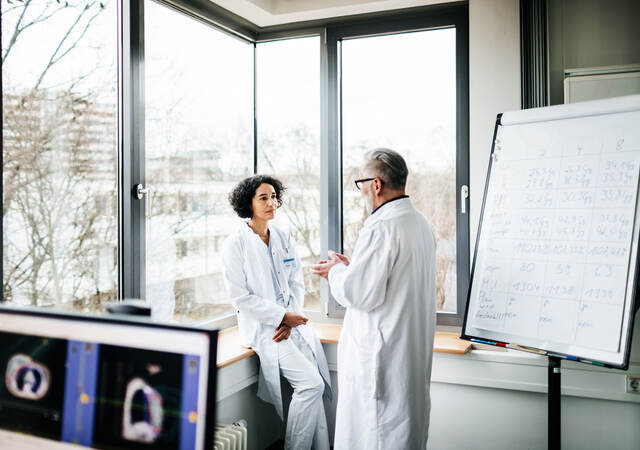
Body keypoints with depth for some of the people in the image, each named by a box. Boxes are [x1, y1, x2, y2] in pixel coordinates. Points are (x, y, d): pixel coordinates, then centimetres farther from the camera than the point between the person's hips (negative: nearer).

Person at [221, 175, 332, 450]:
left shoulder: (284, 238, 10)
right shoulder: (235, 244, -7)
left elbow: (297, 283, 11)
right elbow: (241, 298, -10)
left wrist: (290, 319, -4)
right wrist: (282, 316, -13)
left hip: (294, 322, 5)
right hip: (262, 327, -5)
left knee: (313, 388, -4)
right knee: (311, 384, -16)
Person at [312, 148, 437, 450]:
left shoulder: (380, 228, -21)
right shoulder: (421, 224, 9)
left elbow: (359, 293, -22)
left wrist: (336, 272, -3)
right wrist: (350, 267, 14)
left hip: (381, 361, -9)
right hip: (414, 356, 10)